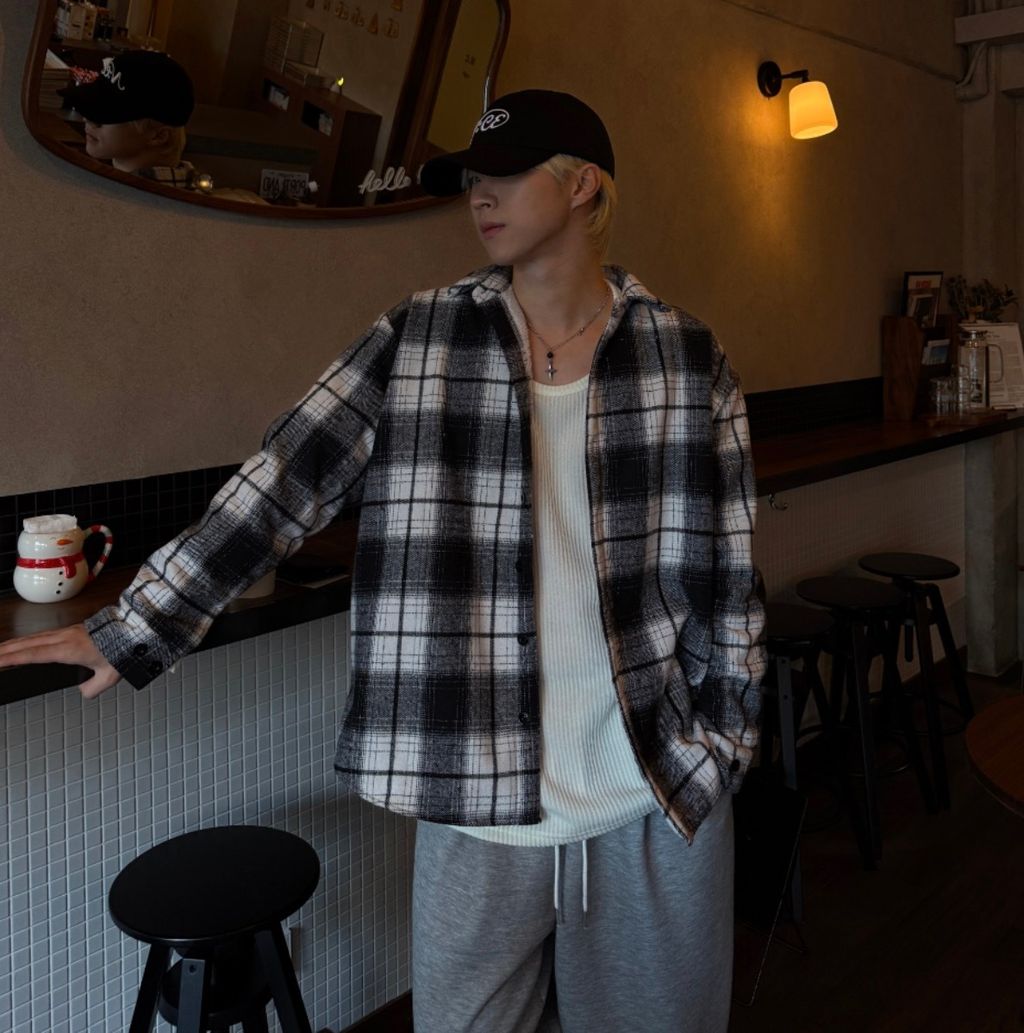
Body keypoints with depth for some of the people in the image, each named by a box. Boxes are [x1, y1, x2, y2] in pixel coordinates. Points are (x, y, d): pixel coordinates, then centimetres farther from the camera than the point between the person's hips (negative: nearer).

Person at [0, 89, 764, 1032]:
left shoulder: (687, 358, -1)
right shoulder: (419, 343, -1)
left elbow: (724, 565, 3)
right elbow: (280, 485, -5)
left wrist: (728, 735, 4)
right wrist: (136, 628, -8)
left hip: (659, 797, 1)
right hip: (478, 798, 0)